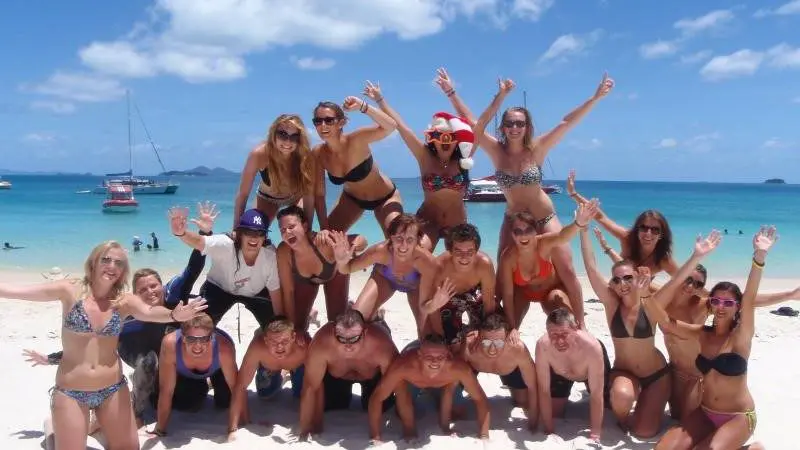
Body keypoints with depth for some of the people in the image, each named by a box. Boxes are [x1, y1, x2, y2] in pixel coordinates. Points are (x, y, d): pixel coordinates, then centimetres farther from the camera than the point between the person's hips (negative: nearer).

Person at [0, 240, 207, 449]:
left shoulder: (125, 301, -6)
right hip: (70, 392, -2)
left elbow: (150, 312, -26)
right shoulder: (70, 291, -7)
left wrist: (174, 315, -47)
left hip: (113, 389, 2)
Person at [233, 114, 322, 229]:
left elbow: (313, 194, -26)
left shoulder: (307, 157, -33)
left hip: (297, 196, 0)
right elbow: (243, 194, -27)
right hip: (268, 197, 0)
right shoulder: (259, 154, -34)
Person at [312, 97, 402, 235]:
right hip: (352, 198, 4)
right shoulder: (318, 154, -19)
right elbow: (319, 194, -13)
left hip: (385, 197, -4)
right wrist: (324, 227, -17)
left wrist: (362, 106, -52)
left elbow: (390, 126, -47)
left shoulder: (355, 140, -32)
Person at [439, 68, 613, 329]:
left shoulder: (537, 149, -11)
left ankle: (580, 326, 13)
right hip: (513, 221, 1)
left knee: (567, 271, -1)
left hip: (545, 218, -1)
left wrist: (595, 97, -20)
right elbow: (472, 123, -13)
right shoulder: (497, 151, -9)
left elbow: (567, 122, -15)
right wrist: (451, 93, -17)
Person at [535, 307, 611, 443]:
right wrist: (548, 429, -28)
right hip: (560, 373, 1)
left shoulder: (592, 346, -45)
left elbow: (597, 394, -36)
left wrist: (595, 433, -34)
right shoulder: (542, 345, -42)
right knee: (554, 411, 1)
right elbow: (544, 391, -32)